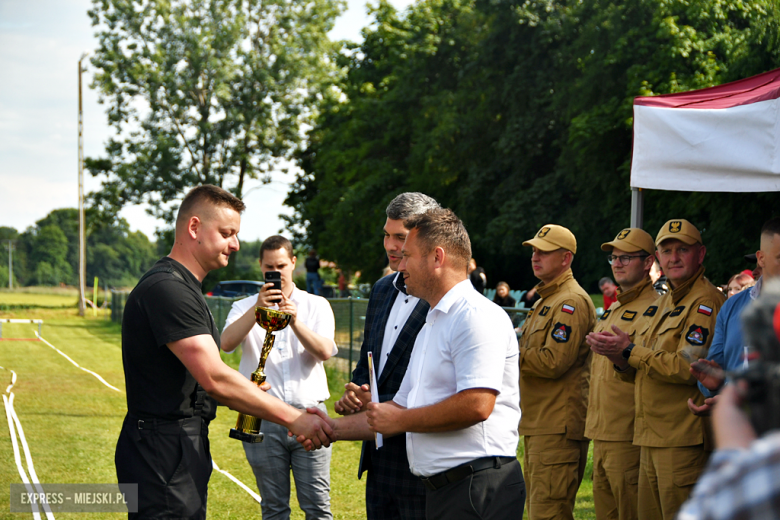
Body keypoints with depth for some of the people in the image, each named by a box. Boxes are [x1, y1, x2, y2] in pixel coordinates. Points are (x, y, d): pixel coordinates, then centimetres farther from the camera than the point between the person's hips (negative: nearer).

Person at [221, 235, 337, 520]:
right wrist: (257, 310, -23)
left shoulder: (317, 306, 11)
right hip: (262, 419, 0)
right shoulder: (245, 307, 11)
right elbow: (227, 343, -10)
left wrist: (295, 322, -21)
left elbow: (325, 352, -6)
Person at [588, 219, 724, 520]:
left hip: (684, 440, -10)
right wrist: (619, 356, 0)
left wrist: (630, 351, -14)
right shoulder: (665, 303, 21)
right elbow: (642, 372, 21)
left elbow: (687, 367, -22)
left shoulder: (705, 302, -11)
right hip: (652, 438, 10)